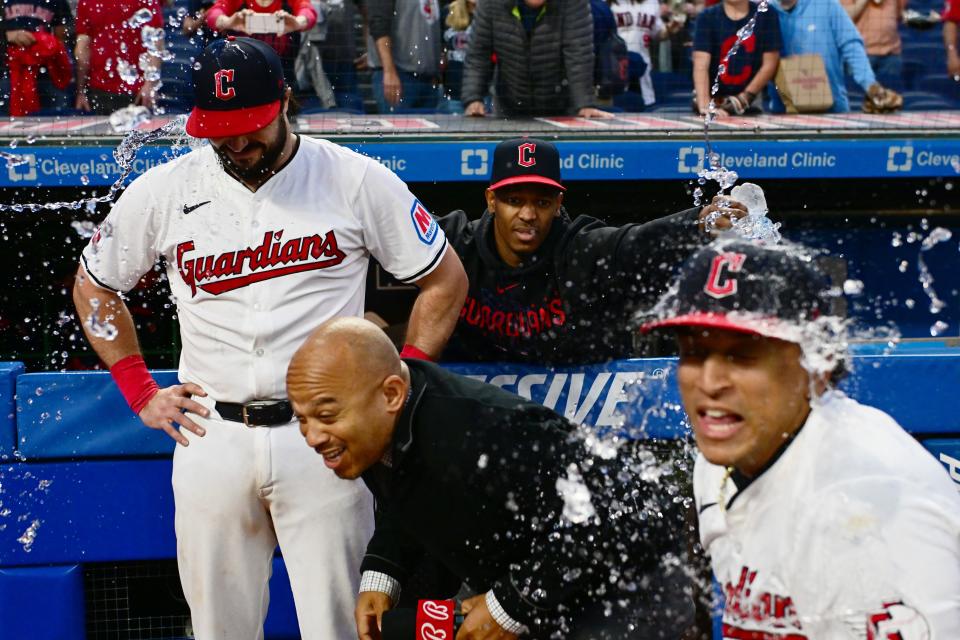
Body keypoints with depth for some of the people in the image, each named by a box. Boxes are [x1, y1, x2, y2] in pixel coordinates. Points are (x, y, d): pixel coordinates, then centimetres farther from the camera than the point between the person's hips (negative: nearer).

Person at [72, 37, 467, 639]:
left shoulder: (357, 179, -2)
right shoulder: (163, 191, 3)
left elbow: (446, 279, 6)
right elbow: (93, 286, 18)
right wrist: (141, 392, 10)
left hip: (323, 434, -2)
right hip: (211, 435, 2)